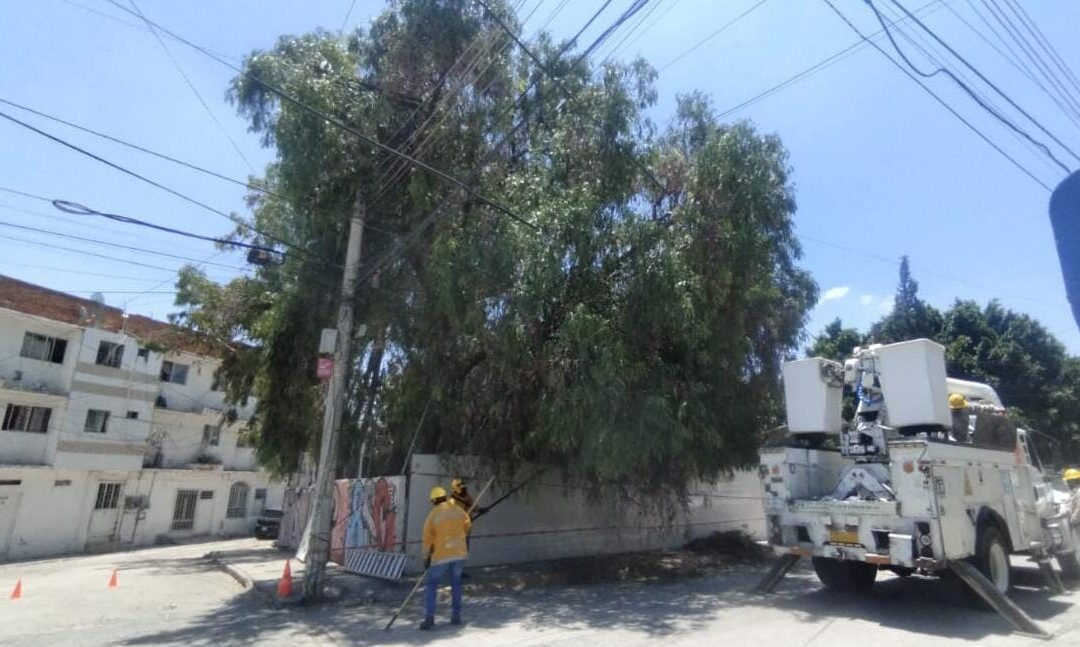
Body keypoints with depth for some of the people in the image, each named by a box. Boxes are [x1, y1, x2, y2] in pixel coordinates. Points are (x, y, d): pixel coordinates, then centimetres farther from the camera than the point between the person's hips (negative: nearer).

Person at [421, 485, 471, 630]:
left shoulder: (432, 516, -9)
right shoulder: (459, 510, -1)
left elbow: (428, 538, -3)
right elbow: (467, 526, 16)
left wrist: (427, 556, 11)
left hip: (441, 555, -3)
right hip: (459, 553, 3)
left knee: (432, 585, 10)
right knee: (456, 583, 19)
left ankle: (429, 618, 2)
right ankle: (456, 616, 19)